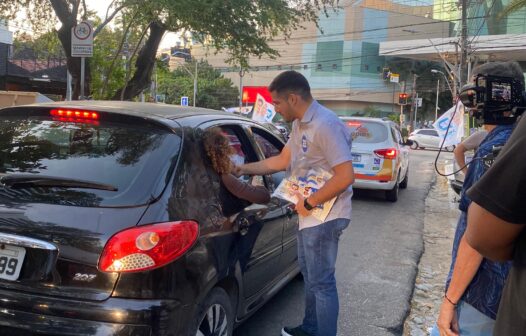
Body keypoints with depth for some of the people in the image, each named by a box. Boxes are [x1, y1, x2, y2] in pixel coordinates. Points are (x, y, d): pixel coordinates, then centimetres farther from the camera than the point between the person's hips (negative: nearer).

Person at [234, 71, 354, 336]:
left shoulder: (325, 125, -24)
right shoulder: (300, 124, 7)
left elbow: (345, 176, -27)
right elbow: (282, 161, 17)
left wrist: (309, 203, -20)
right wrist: (244, 169, 15)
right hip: (310, 213, 11)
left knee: (321, 281, 0)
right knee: (309, 273, 23)